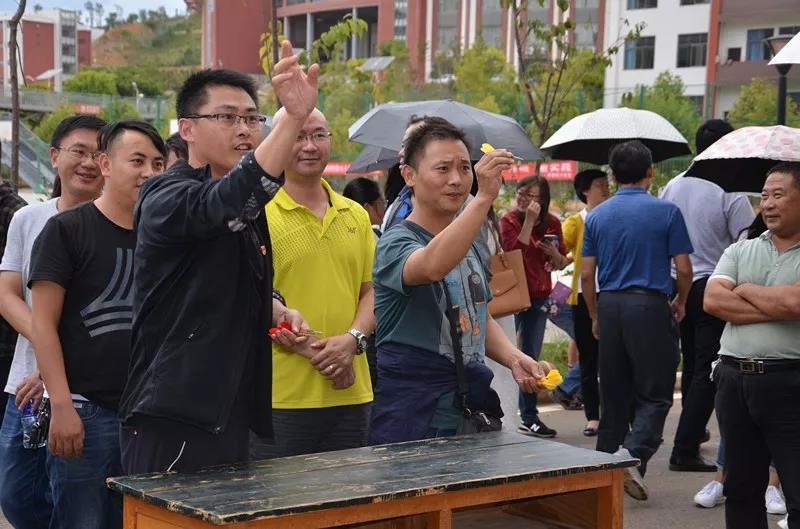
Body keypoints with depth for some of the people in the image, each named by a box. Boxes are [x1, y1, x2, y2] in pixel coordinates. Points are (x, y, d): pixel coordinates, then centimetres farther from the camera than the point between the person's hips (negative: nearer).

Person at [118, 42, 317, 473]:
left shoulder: (249, 210, 17)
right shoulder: (167, 199, -12)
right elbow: (225, 201, -35)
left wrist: (277, 312, 10)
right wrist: (293, 117, -46)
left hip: (231, 417, 9)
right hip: (171, 421, -9)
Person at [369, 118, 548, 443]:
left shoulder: (470, 246, 15)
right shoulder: (395, 243, -11)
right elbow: (433, 266, -34)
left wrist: (514, 359, 4)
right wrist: (484, 197, -40)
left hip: (473, 410, 7)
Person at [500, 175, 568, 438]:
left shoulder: (552, 223, 5)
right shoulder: (509, 221, -6)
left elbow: (560, 264, 13)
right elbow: (515, 251, -23)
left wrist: (554, 253, -9)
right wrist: (529, 221, -23)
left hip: (540, 296, 4)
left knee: (530, 357, 10)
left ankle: (529, 417, 16)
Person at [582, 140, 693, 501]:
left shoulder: (596, 216, 7)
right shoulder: (666, 211, -4)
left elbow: (586, 274, 6)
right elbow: (684, 269, -5)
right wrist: (680, 304, 13)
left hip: (609, 307, 4)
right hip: (650, 307, -4)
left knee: (614, 397, 12)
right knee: (655, 395, 1)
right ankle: (632, 453, -20)